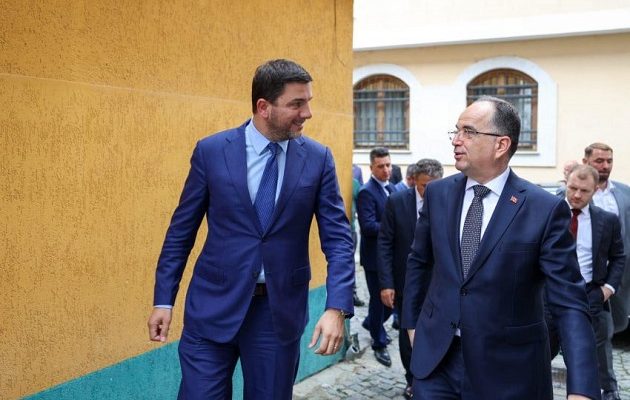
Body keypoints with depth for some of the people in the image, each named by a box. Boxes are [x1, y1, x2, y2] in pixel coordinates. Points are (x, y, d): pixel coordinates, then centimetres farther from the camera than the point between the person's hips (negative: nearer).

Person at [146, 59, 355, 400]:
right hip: (214, 306, -1)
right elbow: (181, 231, 2)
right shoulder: (211, 151, -4)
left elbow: (338, 238, -3)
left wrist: (336, 308, -15)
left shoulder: (318, 158, -2)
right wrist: (163, 299, 1)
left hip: (280, 310, 1)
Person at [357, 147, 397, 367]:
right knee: (379, 299, 5)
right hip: (375, 256, -8)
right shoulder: (366, 192, -17)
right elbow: (368, 226, -25)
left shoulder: (391, 188, 10)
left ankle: (372, 323, 41)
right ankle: (379, 344, 22)